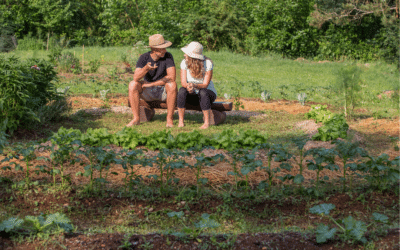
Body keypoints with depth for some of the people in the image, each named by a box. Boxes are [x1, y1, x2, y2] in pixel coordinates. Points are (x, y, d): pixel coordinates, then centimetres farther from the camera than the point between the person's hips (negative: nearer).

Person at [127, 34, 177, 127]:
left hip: (163, 91, -2)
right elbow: (136, 78, -23)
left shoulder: (168, 56, -14)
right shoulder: (144, 58, -10)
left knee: (172, 84, -33)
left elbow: (172, 77, -24)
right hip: (148, 92, 2)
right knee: (132, 84, -24)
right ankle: (136, 118, -19)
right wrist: (146, 68, -44)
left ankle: (169, 119, -23)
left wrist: (151, 84, -20)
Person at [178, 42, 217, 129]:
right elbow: (183, 82, -19)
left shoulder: (207, 63, -21)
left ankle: (207, 122, -28)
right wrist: (188, 86, -43)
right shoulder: (184, 62, -13)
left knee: (203, 92, -36)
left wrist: (194, 85, -44)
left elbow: (205, 85, -23)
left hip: (209, 93, -2)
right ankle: (181, 121, -22)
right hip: (192, 95, 2)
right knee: (182, 90, -29)